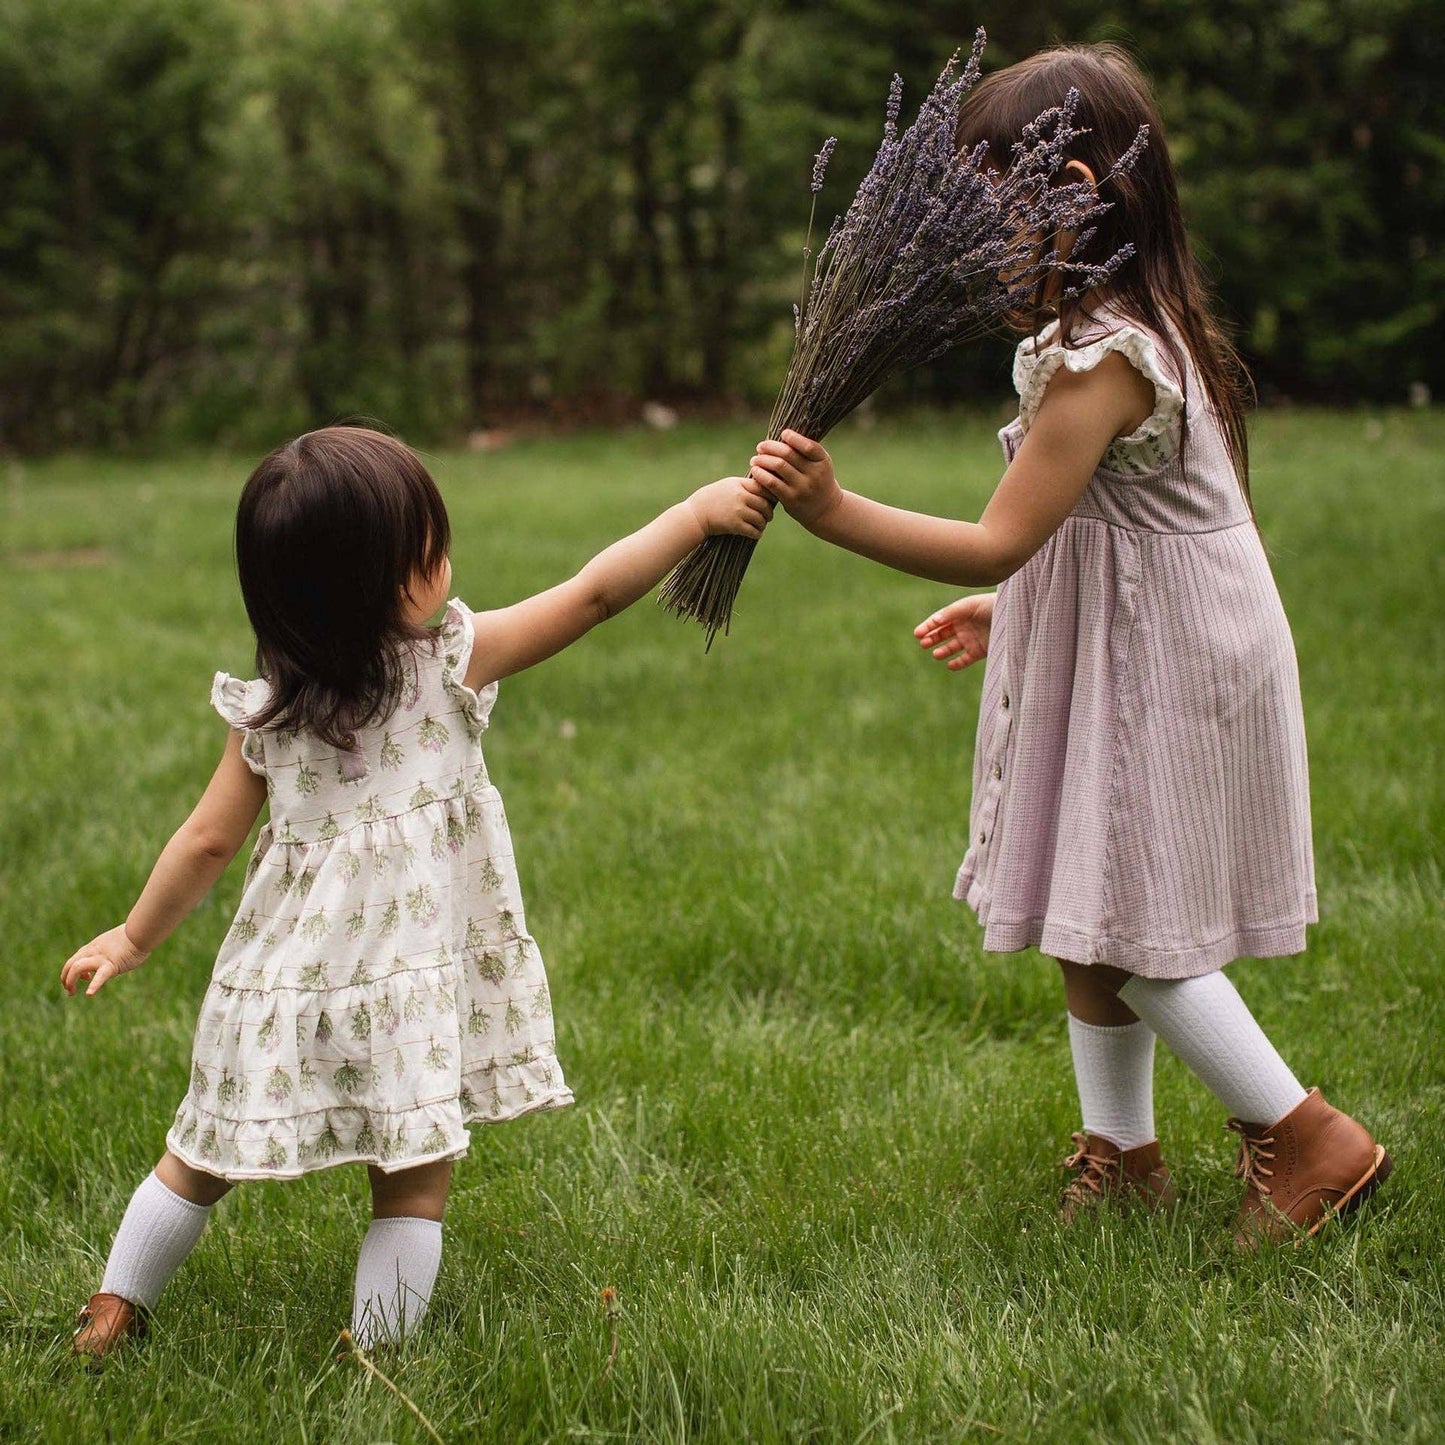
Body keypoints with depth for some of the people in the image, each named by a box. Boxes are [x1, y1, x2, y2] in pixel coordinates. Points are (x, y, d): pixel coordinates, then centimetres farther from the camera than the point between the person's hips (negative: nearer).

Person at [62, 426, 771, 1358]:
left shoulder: (265, 712, -1)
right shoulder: (454, 663, -9)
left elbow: (209, 841, 4)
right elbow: (593, 594, -8)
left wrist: (134, 940, 18)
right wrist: (700, 512, -1)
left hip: (284, 980, 4)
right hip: (406, 988, -4)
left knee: (204, 1157, 18)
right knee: (415, 1178, 6)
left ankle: (112, 1313, 28)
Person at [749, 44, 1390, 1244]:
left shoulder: (1104, 358, -25)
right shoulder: (1140, 323, 7)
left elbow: (999, 543, -28)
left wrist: (834, 510, -31)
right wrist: (1007, 612, 16)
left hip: (1163, 673, -10)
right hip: (1116, 657, 10)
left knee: (1130, 933, -1)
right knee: (1088, 926, 15)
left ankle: (1311, 1142, 12)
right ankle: (1121, 1155, 27)